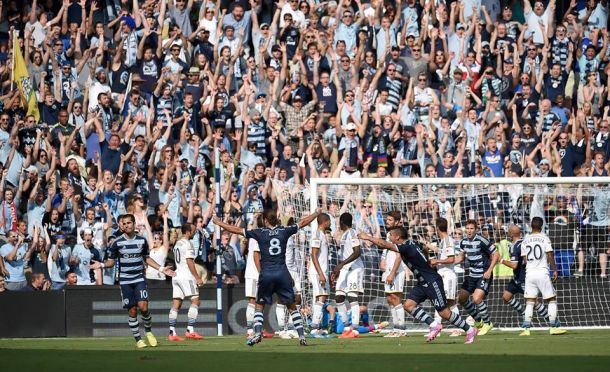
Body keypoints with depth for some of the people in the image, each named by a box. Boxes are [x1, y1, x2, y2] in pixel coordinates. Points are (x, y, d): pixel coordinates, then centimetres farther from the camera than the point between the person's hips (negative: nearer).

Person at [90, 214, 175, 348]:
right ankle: (138, 339, 12)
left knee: (143, 306, -16)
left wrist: (161, 269, 11)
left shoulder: (142, 240, 3)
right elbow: (111, 261, 4)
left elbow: (147, 258, 17)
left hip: (139, 279, 1)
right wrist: (101, 265, -17)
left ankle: (149, 331, 8)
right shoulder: (117, 243, -2)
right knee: (132, 310, 0)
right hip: (125, 281, 0)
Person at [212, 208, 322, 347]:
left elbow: (237, 230, 5)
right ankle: (301, 336, 0)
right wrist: (316, 214, 36)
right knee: (292, 306, 6)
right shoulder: (284, 231, 4)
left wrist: (218, 223, 17)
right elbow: (303, 223, 19)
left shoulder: (260, 233, 0)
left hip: (266, 274, -1)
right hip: (282, 273, 1)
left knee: (259, 306, 13)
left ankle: (258, 333, -4)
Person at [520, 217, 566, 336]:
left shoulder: (525, 240, 8)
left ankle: (526, 328, -2)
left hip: (529, 274, 4)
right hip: (542, 273, -4)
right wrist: (554, 270, 3)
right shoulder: (544, 238, -3)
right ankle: (553, 327, 0)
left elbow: (525, 259, 9)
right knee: (552, 299, 6)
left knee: (529, 302, 6)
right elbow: (550, 255, -5)